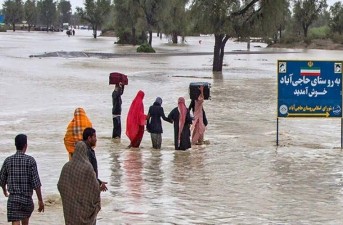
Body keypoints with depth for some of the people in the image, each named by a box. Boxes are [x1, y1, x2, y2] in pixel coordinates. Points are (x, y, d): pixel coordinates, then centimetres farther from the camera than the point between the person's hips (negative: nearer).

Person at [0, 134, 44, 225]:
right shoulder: (30, 160, -7)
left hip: (13, 198, 0)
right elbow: (36, 183, -11)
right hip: (27, 198, 0)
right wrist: (40, 200, -4)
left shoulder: (8, 160, 0)